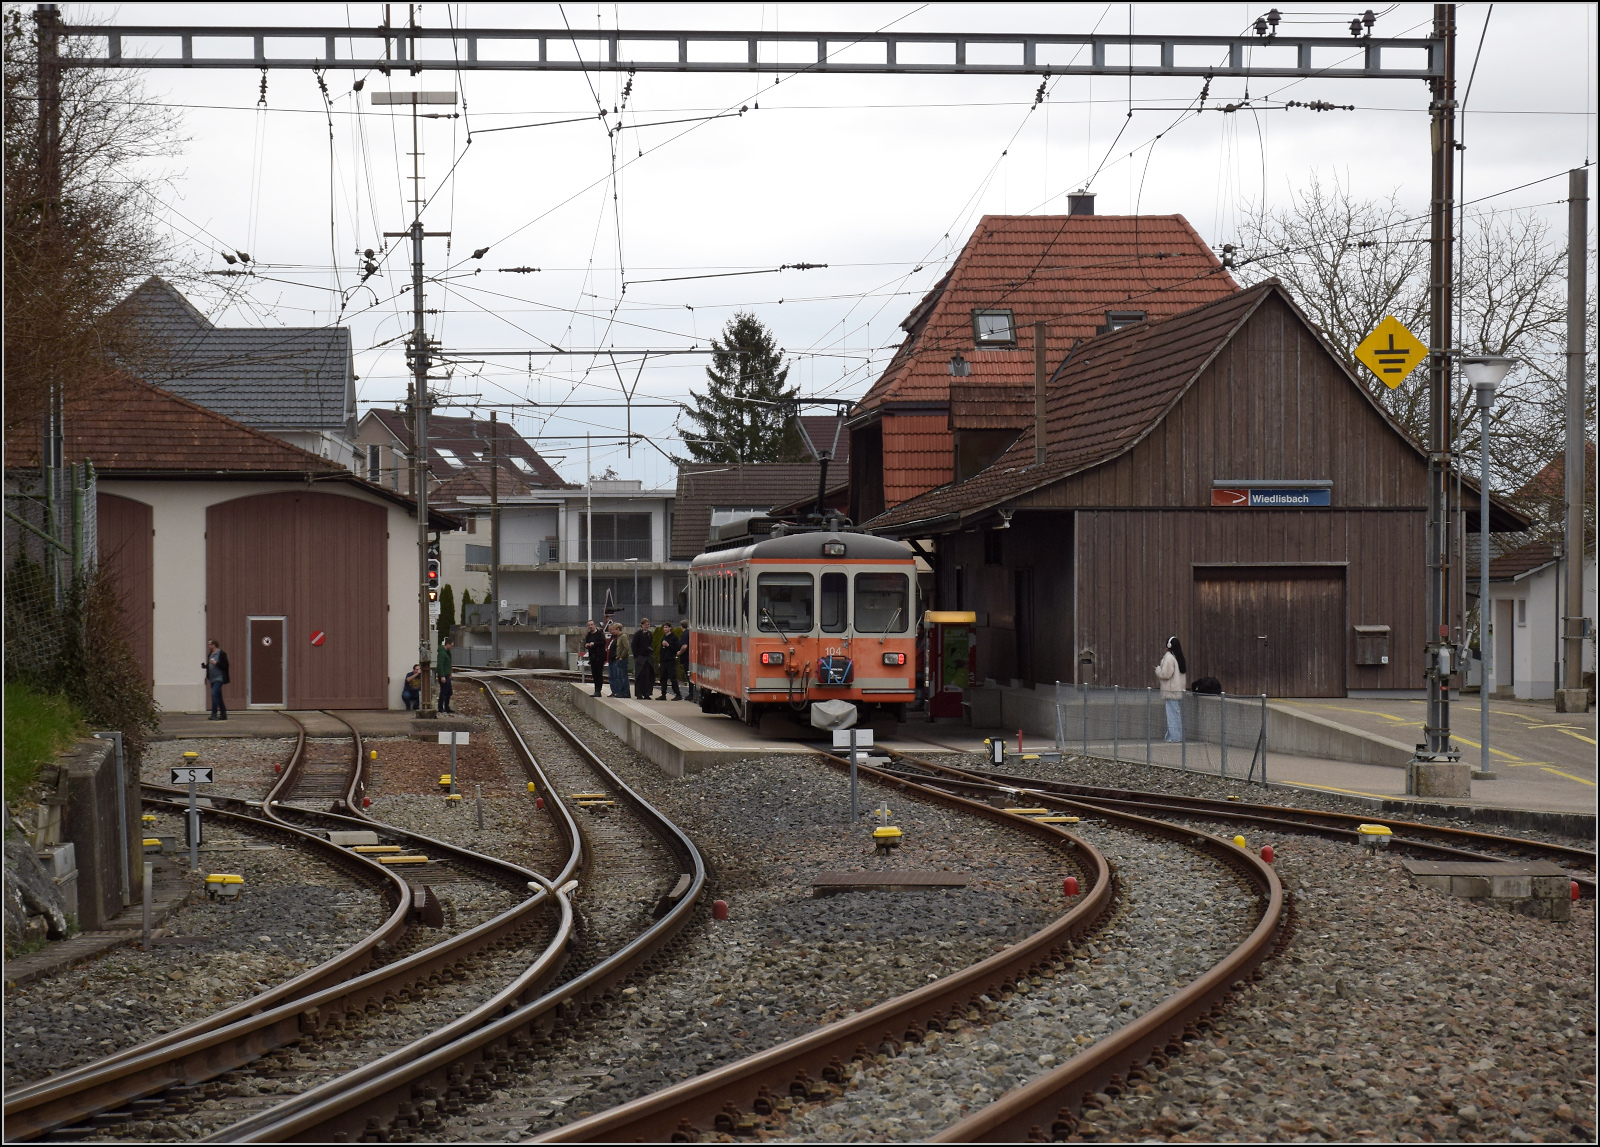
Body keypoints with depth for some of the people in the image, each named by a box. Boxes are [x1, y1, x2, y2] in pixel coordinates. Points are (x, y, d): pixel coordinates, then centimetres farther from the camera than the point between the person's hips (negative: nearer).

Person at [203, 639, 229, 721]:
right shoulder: (210, 654, 15)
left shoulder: (221, 654, -9)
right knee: (218, 696, 12)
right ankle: (223, 714, 19)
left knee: (214, 694, -19)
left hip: (219, 678, -9)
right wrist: (205, 666, 4)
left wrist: (216, 663, -21)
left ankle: (214, 714, -20)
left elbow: (226, 665, -14)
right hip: (212, 679, 9)